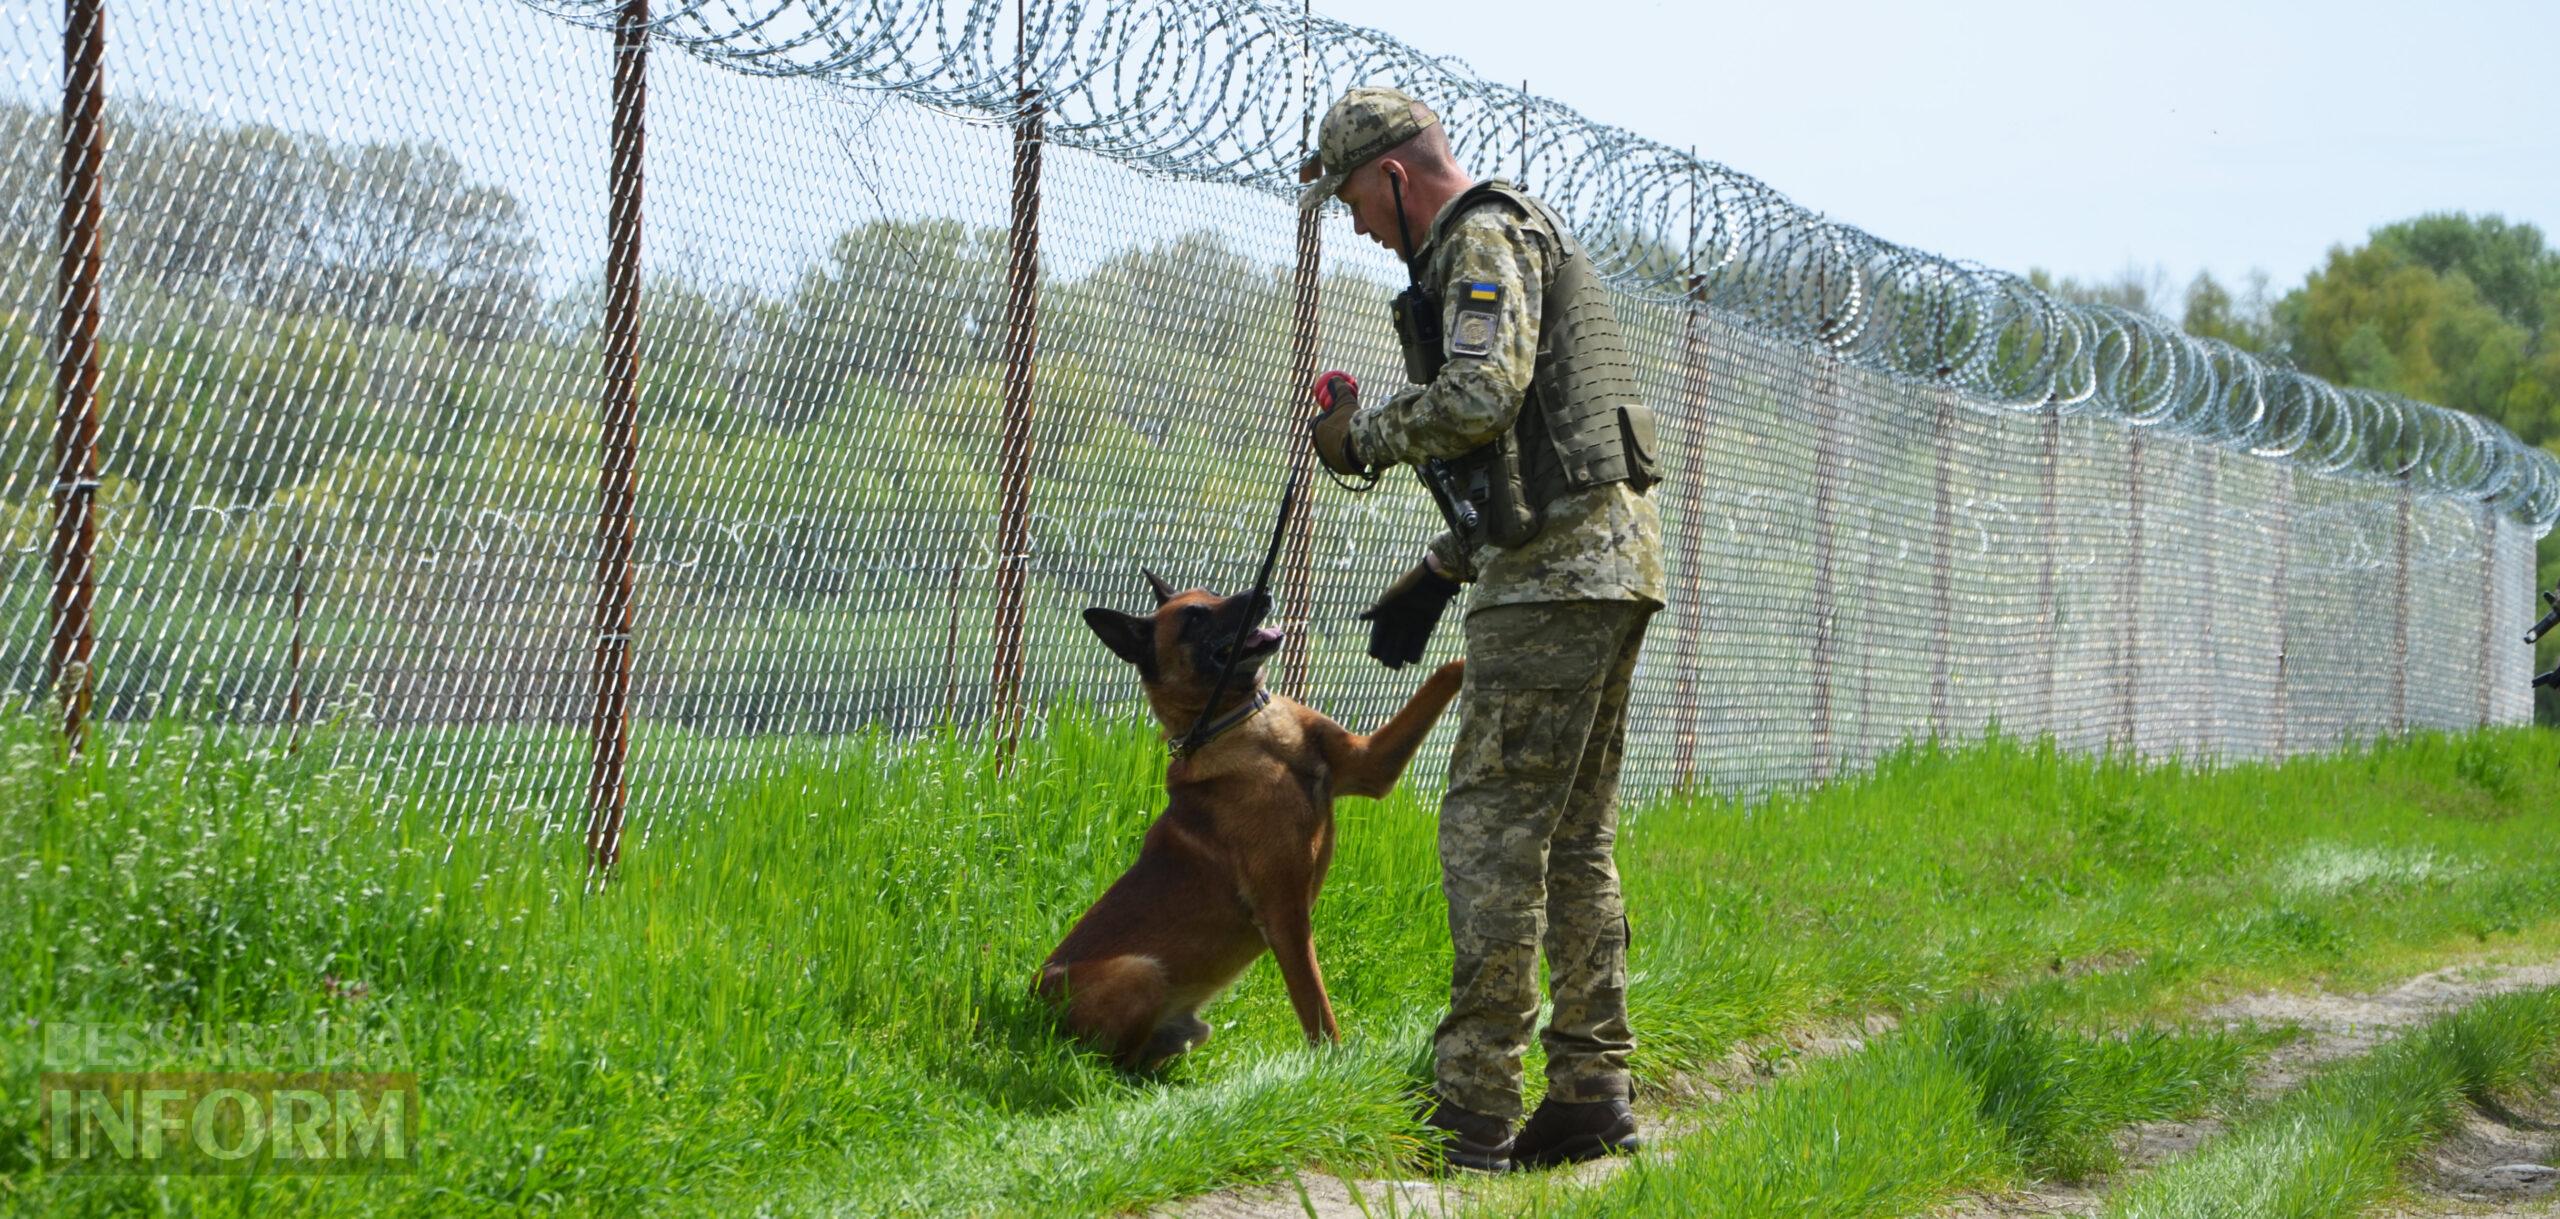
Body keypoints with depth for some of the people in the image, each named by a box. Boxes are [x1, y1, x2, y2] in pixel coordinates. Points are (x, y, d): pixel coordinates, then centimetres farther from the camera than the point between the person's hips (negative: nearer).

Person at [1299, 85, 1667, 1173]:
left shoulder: (1485, 238, -6)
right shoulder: (1516, 240, 26)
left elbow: (1479, 394, -23)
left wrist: (1362, 440, -8)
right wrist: (1437, 574, 24)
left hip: (1555, 574, -11)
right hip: (1606, 558, 11)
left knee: (1493, 830, -10)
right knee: (1573, 839, 11)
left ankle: (1474, 1114, -11)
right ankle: (1591, 1092, 11)